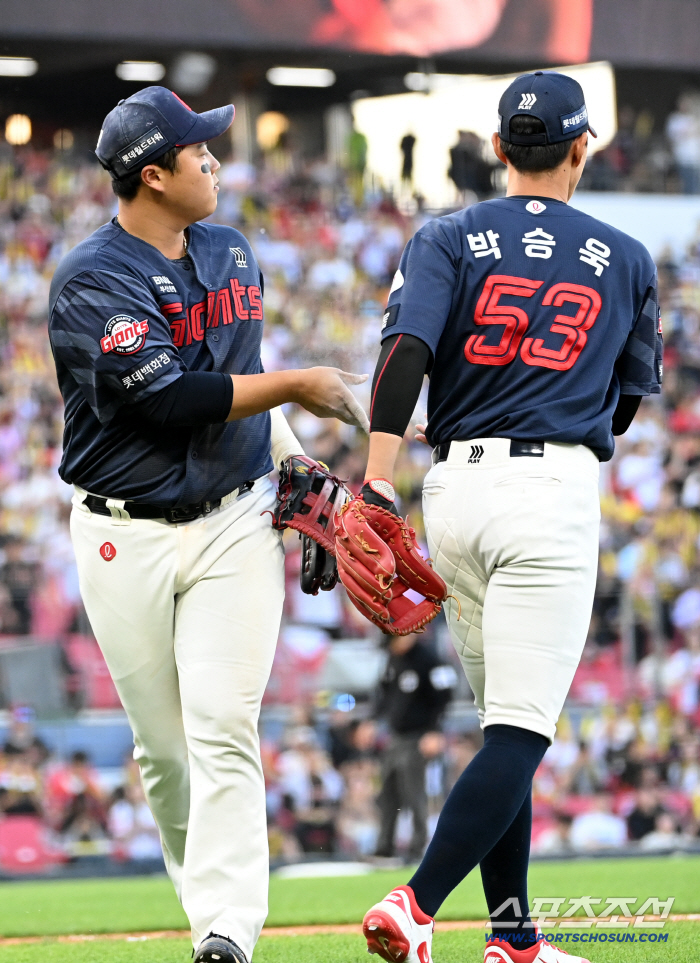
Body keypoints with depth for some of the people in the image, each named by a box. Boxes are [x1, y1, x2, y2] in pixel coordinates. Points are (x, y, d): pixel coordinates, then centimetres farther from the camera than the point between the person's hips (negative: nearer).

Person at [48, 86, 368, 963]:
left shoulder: (231, 254, 10)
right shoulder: (90, 281, -13)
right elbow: (170, 397, -22)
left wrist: (286, 449, 12)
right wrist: (298, 387, -14)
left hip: (234, 526, 3)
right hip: (127, 540, -3)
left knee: (224, 730, -13)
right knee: (163, 749, 5)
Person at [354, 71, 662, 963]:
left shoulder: (448, 239, 6)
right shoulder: (623, 258, 8)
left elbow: (406, 345, -11)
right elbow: (633, 396, 17)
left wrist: (377, 480, -18)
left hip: (454, 487, 4)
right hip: (555, 488, -3)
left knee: (502, 719, 15)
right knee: (520, 730, -9)